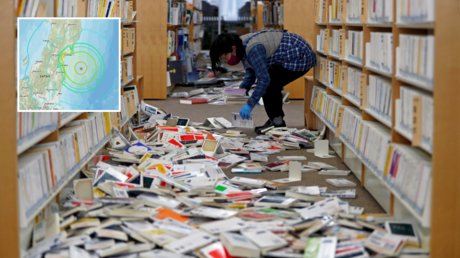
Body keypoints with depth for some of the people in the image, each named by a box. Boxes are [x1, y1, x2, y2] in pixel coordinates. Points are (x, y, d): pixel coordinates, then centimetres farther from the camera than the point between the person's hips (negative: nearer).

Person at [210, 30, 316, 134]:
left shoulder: (253, 50, -28)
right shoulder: (243, 47, 3)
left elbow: (264, 79, -27)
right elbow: (250, 73, 16)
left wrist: (250, 105, -21)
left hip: (301, 58, -10)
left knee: (269, 85, -12)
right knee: (271, 86, 11)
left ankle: (277, 123, -4)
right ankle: (276, 121, 17)